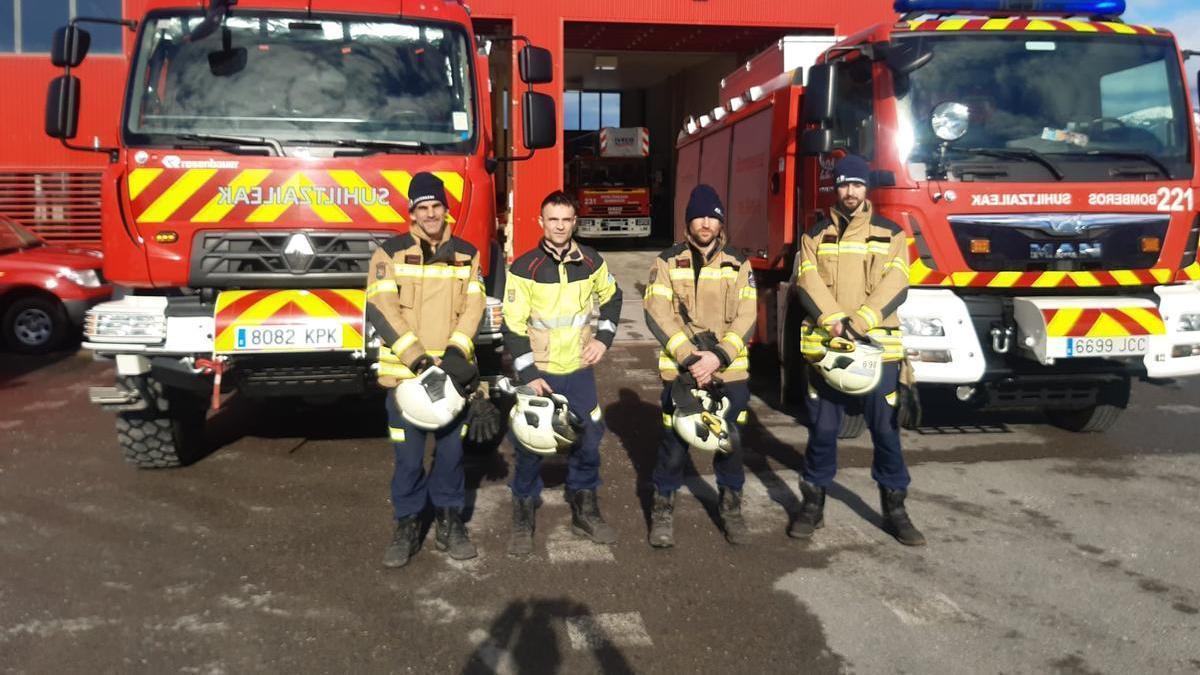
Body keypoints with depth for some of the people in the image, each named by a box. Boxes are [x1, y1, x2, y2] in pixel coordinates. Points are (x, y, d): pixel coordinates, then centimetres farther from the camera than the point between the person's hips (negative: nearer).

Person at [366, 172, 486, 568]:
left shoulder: (466, 255, 9)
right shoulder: (391, 252, 0)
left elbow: (473, 306, 1)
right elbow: (380, 308, -9)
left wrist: (456, 352, -16)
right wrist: (418, 358, -18)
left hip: (452, 371, 2)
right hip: (404, 372, -2)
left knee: (451, 450, 10)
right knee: (408, 456, 3)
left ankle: (450, 521, 24)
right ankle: (407, 527, 18)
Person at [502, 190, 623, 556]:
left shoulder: (592, 262, 0)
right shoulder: (524, 268, -11)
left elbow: (611, 297, 18)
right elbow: (513, 326, -10)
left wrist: (603, 337, 4)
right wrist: (528, 374, -16)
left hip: (579, 370, 3)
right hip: (538, 372, -3)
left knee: (589, 438, 10)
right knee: (530, 445, 1)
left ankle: (584, 511, 27)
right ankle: (523, 518, 17)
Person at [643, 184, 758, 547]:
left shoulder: (738, 263, 5)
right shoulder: (667, 262, 1)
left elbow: (746, 316, -3)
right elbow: (658, 314, -8)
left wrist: (718, 356, -16)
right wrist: (690, 359, -17)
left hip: (729, 370, 2)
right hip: (680, 369, -1)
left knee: (730, 441, 10)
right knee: (674, 441, 1)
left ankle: (731, 507, 28)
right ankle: (662, 509, 18)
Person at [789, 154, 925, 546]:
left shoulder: (890, 234, 8)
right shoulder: (815, 235, 9)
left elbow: (895, 286, -4)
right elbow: (807, 283, -2)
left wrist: (858, 323, -17)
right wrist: (835, 321, -18)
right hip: (824, 346, 0)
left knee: (886, 429, 5)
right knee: (822, 429, 6)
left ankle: (894, 509, 17)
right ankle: (813, 503, 19)